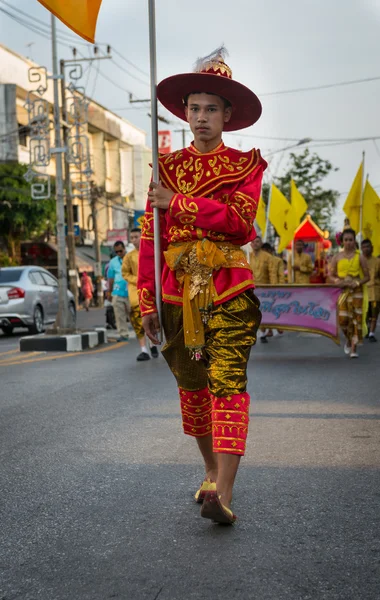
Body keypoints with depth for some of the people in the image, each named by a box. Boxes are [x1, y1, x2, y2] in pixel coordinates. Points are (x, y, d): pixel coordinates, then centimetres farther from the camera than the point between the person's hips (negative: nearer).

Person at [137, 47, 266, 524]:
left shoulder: (245, 165, 6)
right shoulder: (167, 166, 12)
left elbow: (240, 221, -12)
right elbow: (150, 237, 8)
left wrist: (179, 203, -14)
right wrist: (148, 301, 2)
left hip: (228, 291, -3)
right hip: (178, 291, 4)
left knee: (228, 382, -14)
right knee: (191, 385, 10)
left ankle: (223, 494, -20)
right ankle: (212, 471, 28)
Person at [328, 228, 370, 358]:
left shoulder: (360, 257, 0)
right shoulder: (337, 257, 5)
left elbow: (367, 276, 1)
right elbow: (330, 275, 8)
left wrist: (357, 283, -17)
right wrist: (337, 281, -13)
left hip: (356, 291, -1)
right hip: (342, 291, 1)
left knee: (356, 318, -5)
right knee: (342, 319, -3)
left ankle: (354, 348, 2)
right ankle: (348, 340, 27)